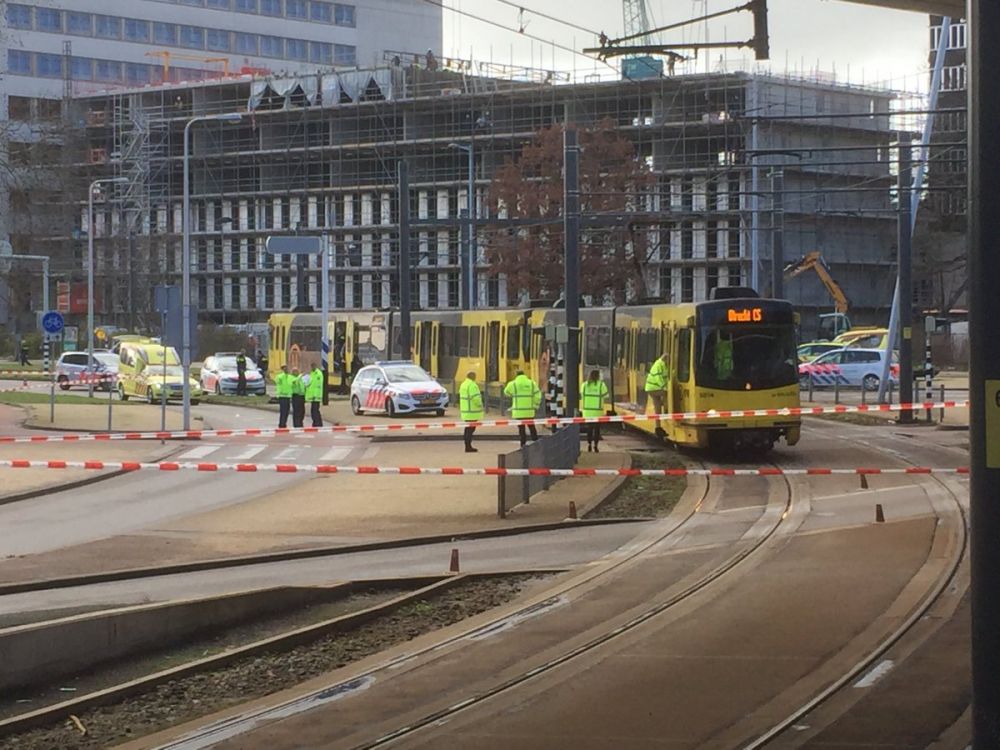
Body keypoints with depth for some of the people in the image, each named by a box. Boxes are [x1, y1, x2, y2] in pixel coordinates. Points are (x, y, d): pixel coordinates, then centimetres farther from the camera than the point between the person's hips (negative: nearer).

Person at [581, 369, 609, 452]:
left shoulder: (585, 385, 1)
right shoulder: (601, 384, -6)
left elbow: (582, 395, 1)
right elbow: (605, 396, -2)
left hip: (587, 410, 2)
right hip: (597, 410, -2)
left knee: (589, 428, 12)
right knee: (597, 428, 4)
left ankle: (589, 444, 7)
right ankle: (595, 445, -1)